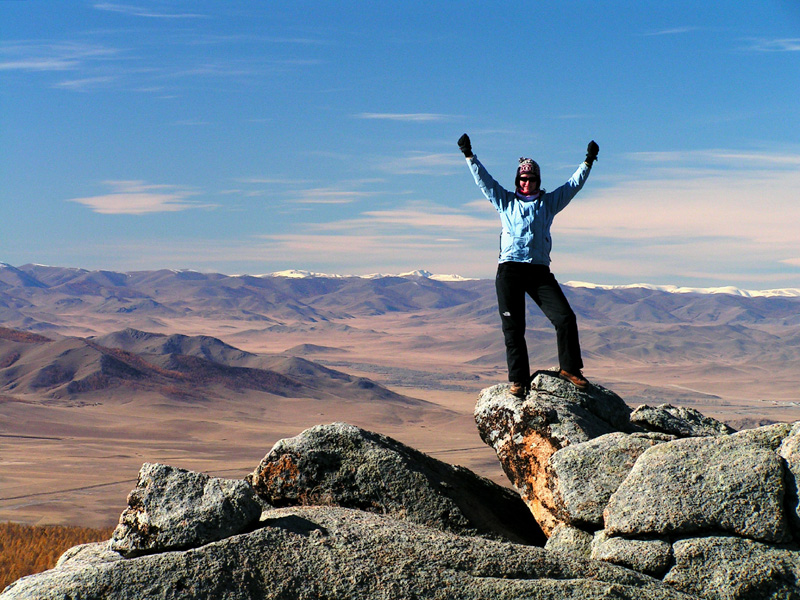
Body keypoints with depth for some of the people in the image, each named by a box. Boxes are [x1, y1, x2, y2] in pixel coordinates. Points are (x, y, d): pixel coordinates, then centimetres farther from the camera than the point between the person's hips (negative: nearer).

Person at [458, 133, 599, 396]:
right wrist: (469, 156, 7)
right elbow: (484, 180, 13)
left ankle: (569, 368, 2)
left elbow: (573, 185, 17)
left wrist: (588, 162, 11)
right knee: (513, 328, -2)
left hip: (539, 270, 1)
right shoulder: (505, 201, 15)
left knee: (565, 318, -11)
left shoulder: (549, 202, 17)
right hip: (509, 269, -1)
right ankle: (518, 379, 3)